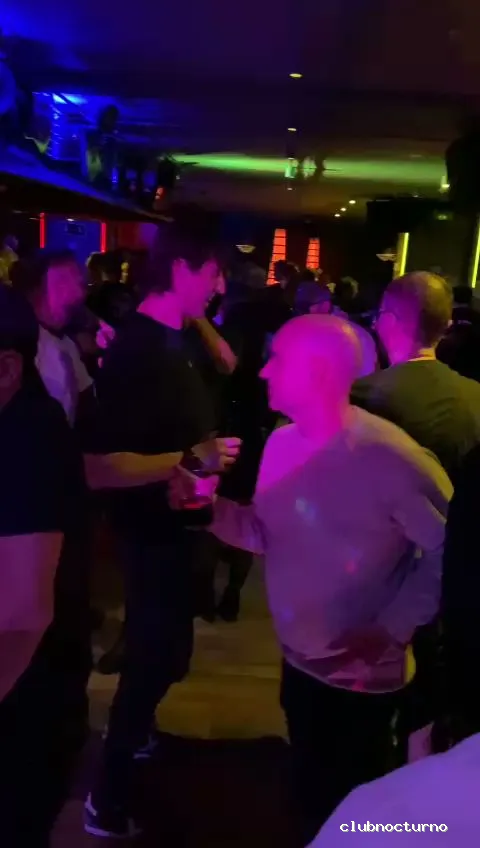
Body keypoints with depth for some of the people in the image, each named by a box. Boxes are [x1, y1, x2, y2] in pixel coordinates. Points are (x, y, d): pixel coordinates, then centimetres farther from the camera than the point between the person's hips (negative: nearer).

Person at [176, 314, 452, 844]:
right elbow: (267, 534, 3)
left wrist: (392, 629, -22)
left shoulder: (388, 456, -26)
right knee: (310, 794, 27)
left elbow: (451, 549, -22)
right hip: (298, 661, 6)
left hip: (362, 677, -6)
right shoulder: (281, 443, -2)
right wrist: (208, 506, -11)